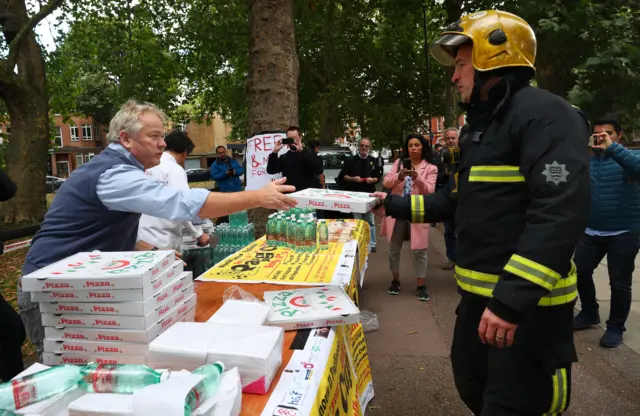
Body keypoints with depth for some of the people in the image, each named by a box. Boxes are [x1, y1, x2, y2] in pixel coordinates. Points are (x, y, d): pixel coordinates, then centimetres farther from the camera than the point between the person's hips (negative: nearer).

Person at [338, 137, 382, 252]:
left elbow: (379, 176, 13)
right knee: (357, 221, 4)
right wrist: (352, 178, -15)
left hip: (369, 194, 2)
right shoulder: (351, 160, 2)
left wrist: (373, 180, -9)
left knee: (370, 221, 5)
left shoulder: (373, 161, 10)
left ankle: (371, 244, 11)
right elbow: (342, 176, 2)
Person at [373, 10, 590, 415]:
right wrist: (395, 205, 14)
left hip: (528, 302, -9)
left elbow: (562, 210, -28)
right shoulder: (480, 125, 15)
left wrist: (512, 297, -32)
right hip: (479, 293, 10)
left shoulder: (544, 115, -16)